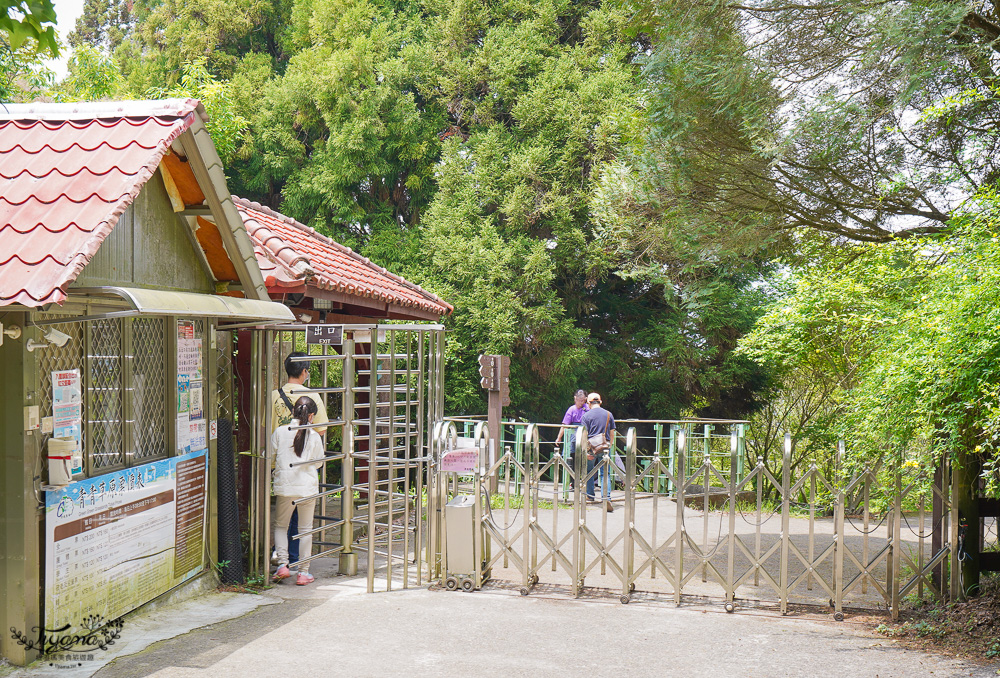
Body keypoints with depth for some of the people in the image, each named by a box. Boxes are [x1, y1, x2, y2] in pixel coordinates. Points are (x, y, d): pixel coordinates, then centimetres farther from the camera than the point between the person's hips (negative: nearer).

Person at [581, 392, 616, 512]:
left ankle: (590, 496, 27)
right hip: (604, 447, 2)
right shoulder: (608, 414, 6)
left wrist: (585, 452, -6)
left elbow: (584, 435, -7)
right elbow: (612, 432, 11)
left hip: (591, 447, -2)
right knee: (605, 473, 0)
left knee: (589, 472, 18)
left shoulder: (586, 415, -3)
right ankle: (606, 498, -16)